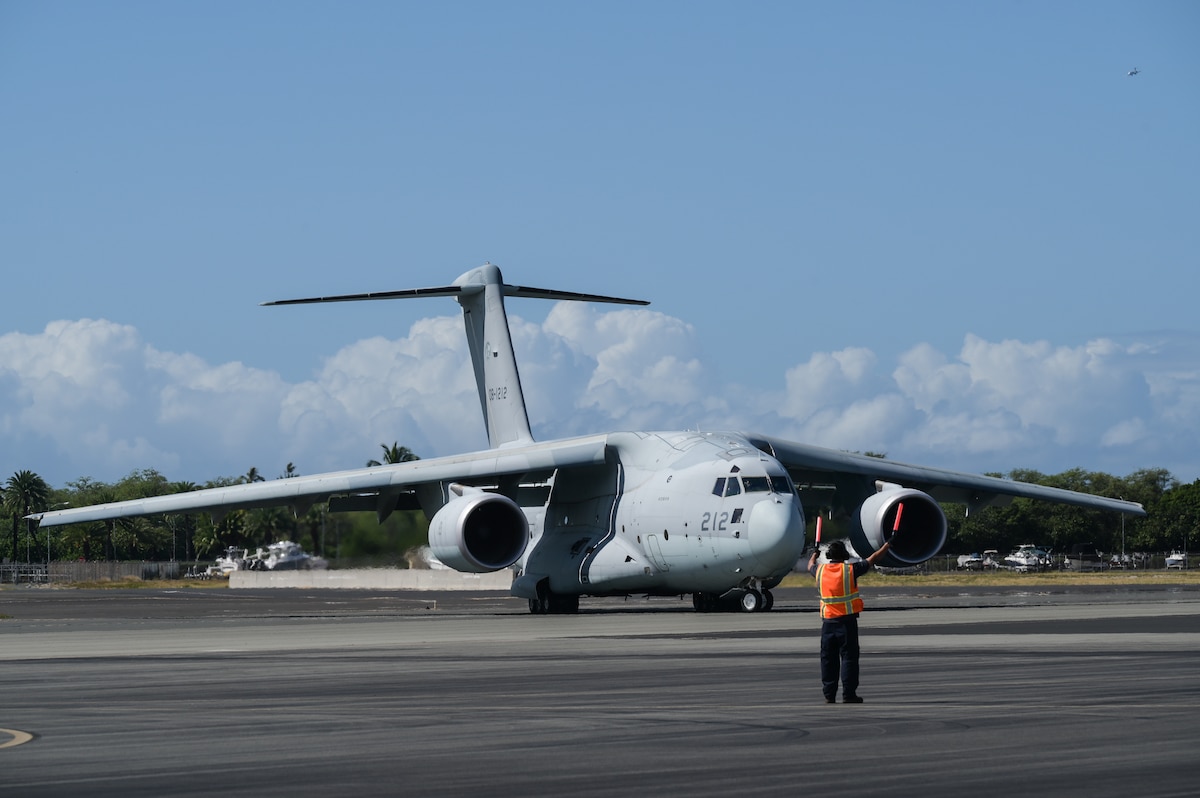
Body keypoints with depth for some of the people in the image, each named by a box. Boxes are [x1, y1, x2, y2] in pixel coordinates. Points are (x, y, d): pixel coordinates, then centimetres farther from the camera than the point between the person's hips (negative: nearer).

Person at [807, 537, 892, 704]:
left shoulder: (820, 570, 3)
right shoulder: (850, 570, -6)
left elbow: (811, 565, 28)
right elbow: (872, 559, 7)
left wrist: (814, 554, 51)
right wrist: (886, 546, 24)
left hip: (828, 622, 3)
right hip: (847, 621, -3)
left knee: (828, 658, 8)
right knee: (848, 657, -1)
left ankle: (829, 694, 9)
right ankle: (848, 694, -5)